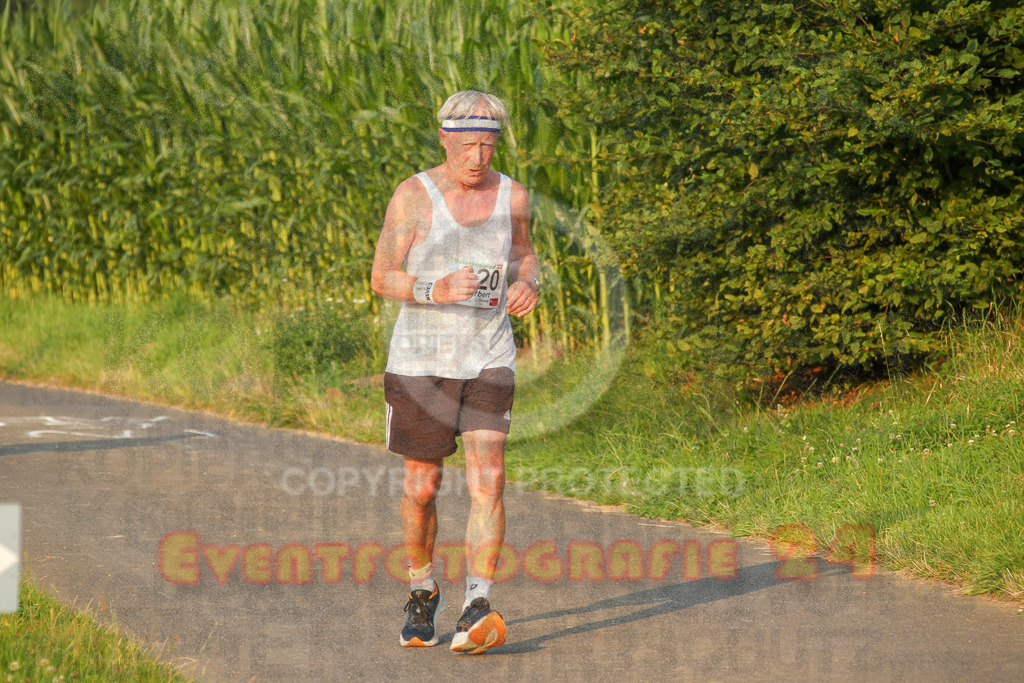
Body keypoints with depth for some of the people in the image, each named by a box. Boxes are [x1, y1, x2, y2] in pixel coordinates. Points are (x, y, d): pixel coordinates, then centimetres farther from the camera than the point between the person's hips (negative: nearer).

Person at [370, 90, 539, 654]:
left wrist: (528, 282, -3)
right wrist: (436, 291, -25)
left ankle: (476, 611, -18)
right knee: (421, 487, 7)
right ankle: (423, 592, 32)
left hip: (489, 360, 2)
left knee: (487, 480, -14)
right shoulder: (413, 196, -8)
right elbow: (382, 278, -6)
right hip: (421, 359, -1)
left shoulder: (512, 195, 2)